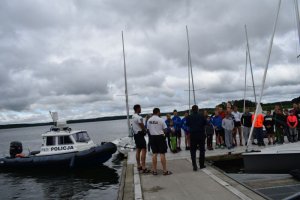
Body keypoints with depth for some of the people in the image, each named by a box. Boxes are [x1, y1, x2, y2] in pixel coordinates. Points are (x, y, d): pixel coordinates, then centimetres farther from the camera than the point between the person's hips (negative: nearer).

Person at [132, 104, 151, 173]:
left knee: (138, 150, 14)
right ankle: (143, 167, -13)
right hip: (140, 134, -10)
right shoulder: (138, 117, -18)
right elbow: (142, 127, -14)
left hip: (136, 134, 10)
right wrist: (145, 131, 7)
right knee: (143, 150, -10)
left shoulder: (133, 116, 12)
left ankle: (139, 166, 20)